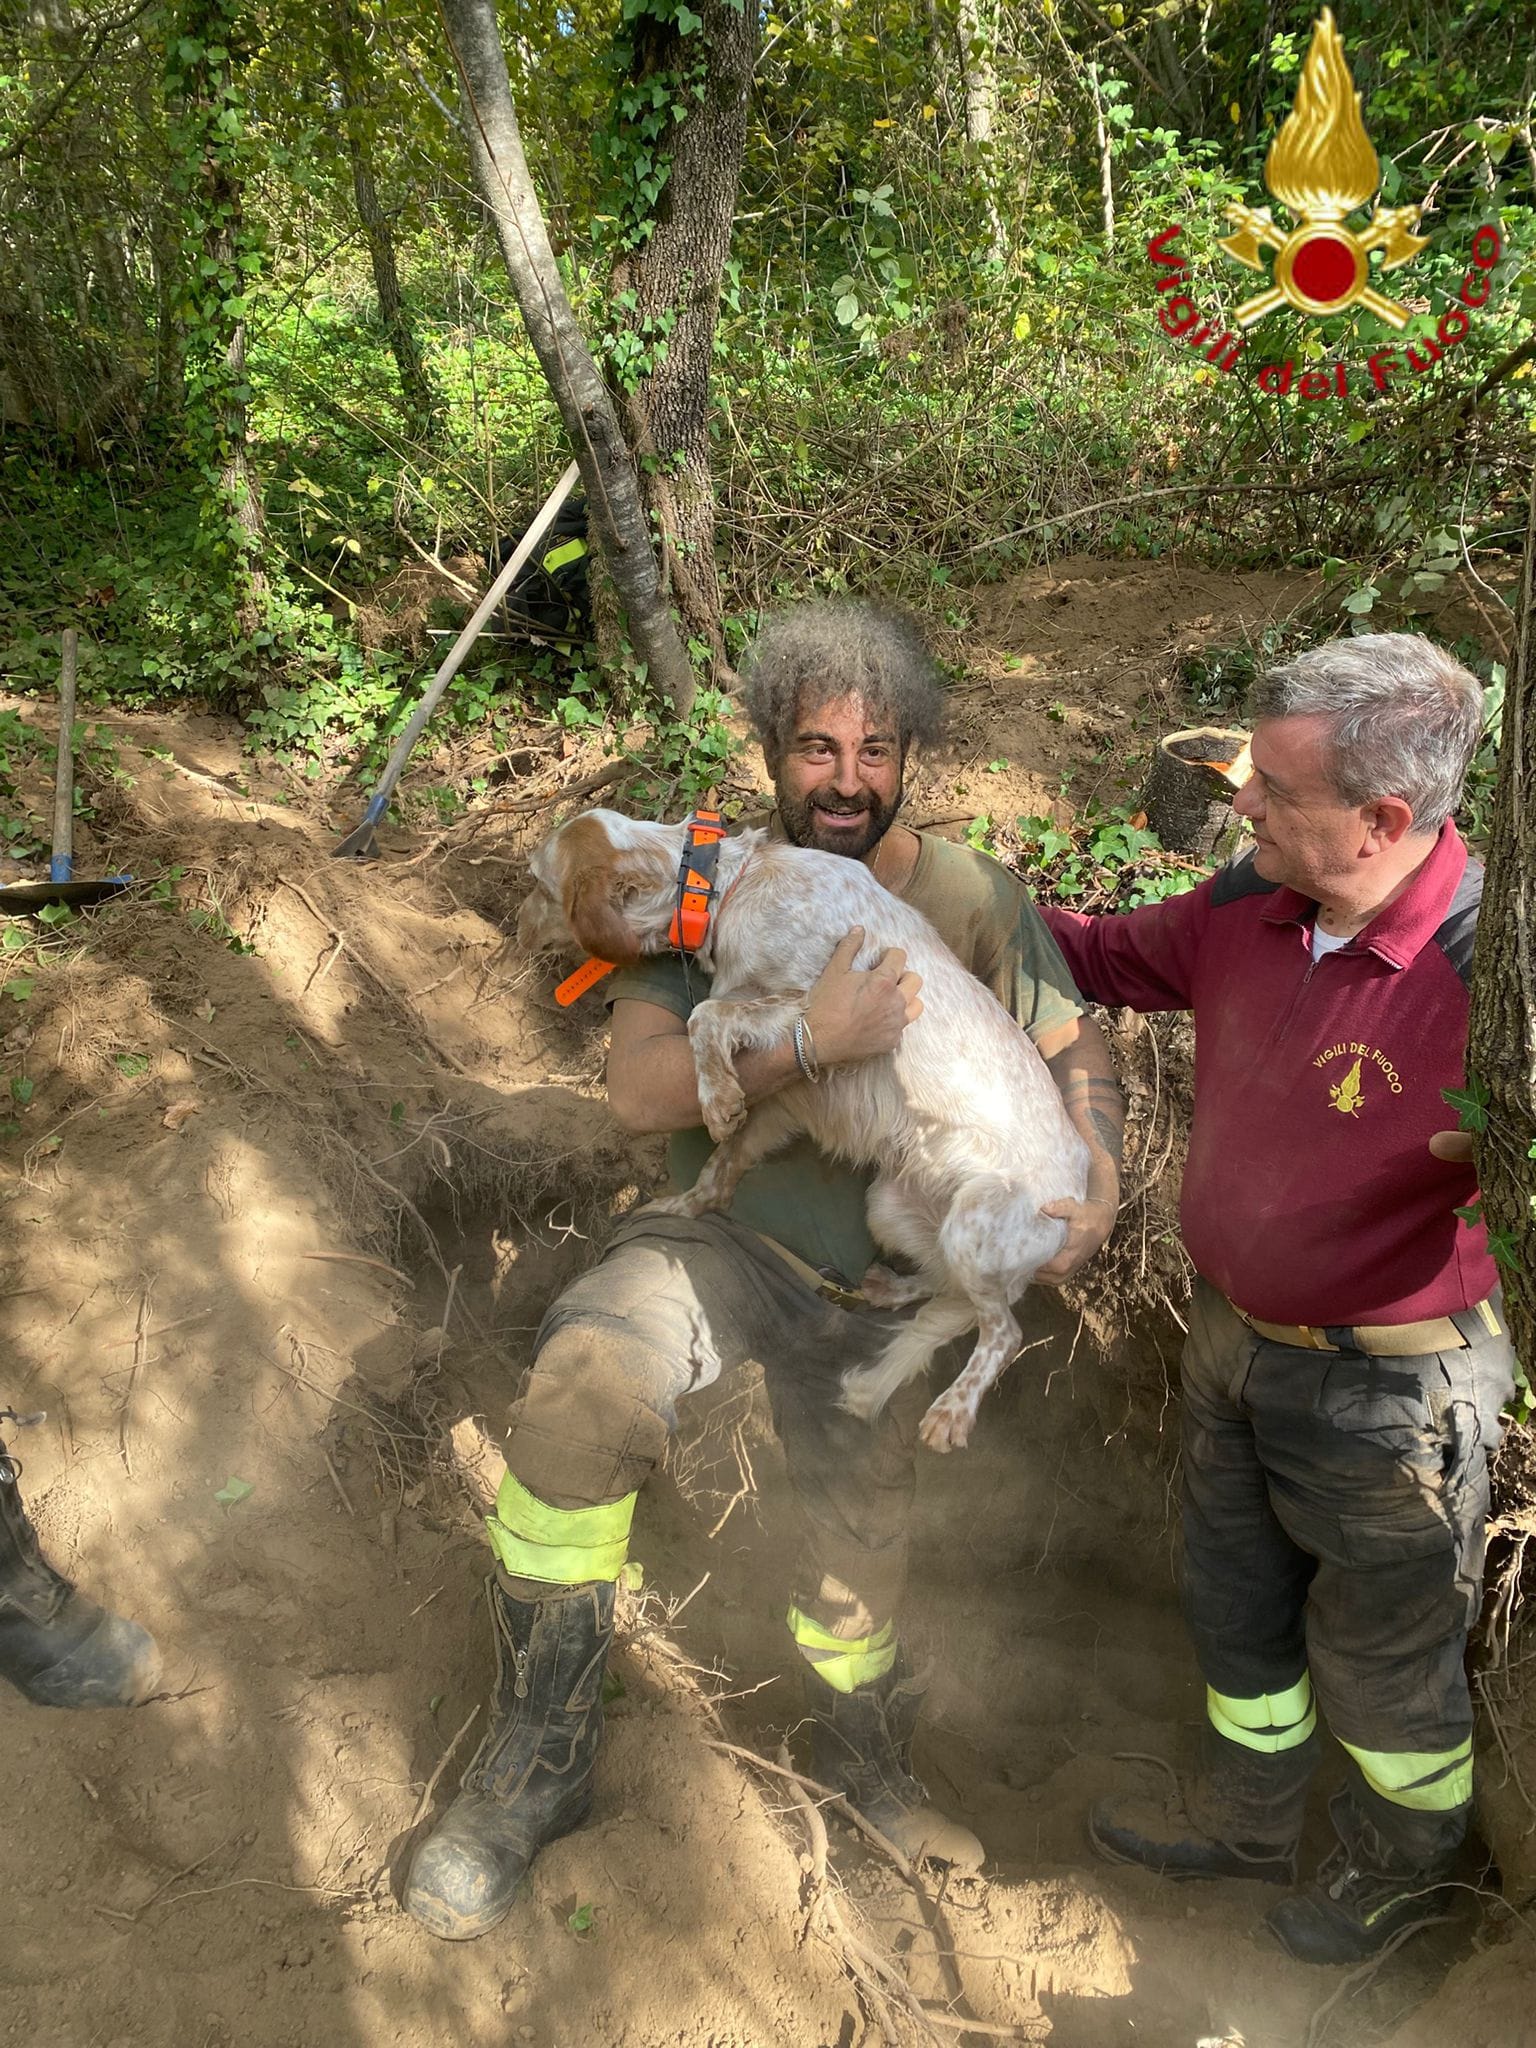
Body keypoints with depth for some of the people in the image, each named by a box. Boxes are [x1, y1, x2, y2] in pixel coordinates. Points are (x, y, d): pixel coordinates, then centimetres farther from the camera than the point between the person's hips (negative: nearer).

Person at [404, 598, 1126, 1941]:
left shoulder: (971, 898, -5)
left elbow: (1074, 1050, 1)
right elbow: (640, 1090, -18)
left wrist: (1100, 1187, -18)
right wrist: (810, 1044, -32)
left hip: (876, 1286, 2)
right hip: (722, 1236, -2)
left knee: (859, 1551, 16)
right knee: (580, 1394, -32)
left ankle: (866, 1760, 51)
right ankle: (536, 1766, -13)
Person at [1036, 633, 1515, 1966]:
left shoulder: (1482, 969, -31)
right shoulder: (1252, 905, -11)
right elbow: (1106, 957, 7)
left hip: (1386, 1389, -6)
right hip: (1235, 1341, 7)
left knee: (1383, 1655, 20)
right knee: (1238, 1607, 27)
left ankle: (1407, 1866, 52)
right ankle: (1246, 1822, 55)